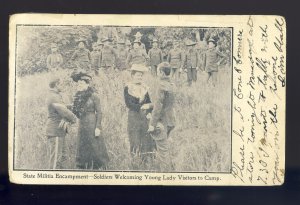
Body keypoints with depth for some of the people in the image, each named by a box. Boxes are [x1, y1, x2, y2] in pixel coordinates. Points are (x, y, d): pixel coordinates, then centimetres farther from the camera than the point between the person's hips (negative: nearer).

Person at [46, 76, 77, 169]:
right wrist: (74, 119, -2)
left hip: (59, 131, 10)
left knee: (63, 157, 13)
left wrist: (66, 120, -13)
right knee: (56, 158, -7)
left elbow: (65, 110, 7)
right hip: (55, 131, -10)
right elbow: (64, 112, -20)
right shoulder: (53, 97, -16)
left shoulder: (57, 96, 17)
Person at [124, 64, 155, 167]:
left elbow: (149, 102, 10)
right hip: (134, 117, -4)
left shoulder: (144, 87, 11)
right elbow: (129, 104, -10)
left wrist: (149, 112, -7)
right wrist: (141, 107, -18)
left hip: (145, 117, 4)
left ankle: (147, 161, 10)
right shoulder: (128, 88, -2)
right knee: (135, 141, -2)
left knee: (147, 139, 2)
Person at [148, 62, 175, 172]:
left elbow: (158, 106, -21)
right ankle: (159, 168, 32)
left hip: (162, 122, -9)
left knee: (163, 150, -2)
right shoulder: (171, 85, 7)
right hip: (169, 121, 9)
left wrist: (152, 124, -17)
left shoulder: (162, 86, -19)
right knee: (162, 148, 21)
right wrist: (149, 105, 23)